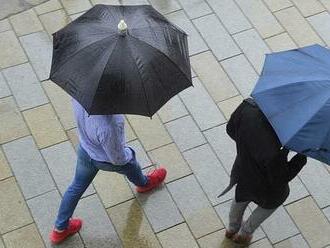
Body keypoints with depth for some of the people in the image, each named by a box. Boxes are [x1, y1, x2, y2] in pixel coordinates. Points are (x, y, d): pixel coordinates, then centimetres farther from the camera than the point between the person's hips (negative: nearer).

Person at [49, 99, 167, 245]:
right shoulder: (107, 127, -47)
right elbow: (118, 159, -26)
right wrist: (129, 153, -5)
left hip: (84, 149, 4)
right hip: (107, 160, -4)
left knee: (77, 186, 27)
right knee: (131, 166, 32)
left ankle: (60, 229, 46)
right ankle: (144, 184, 68)